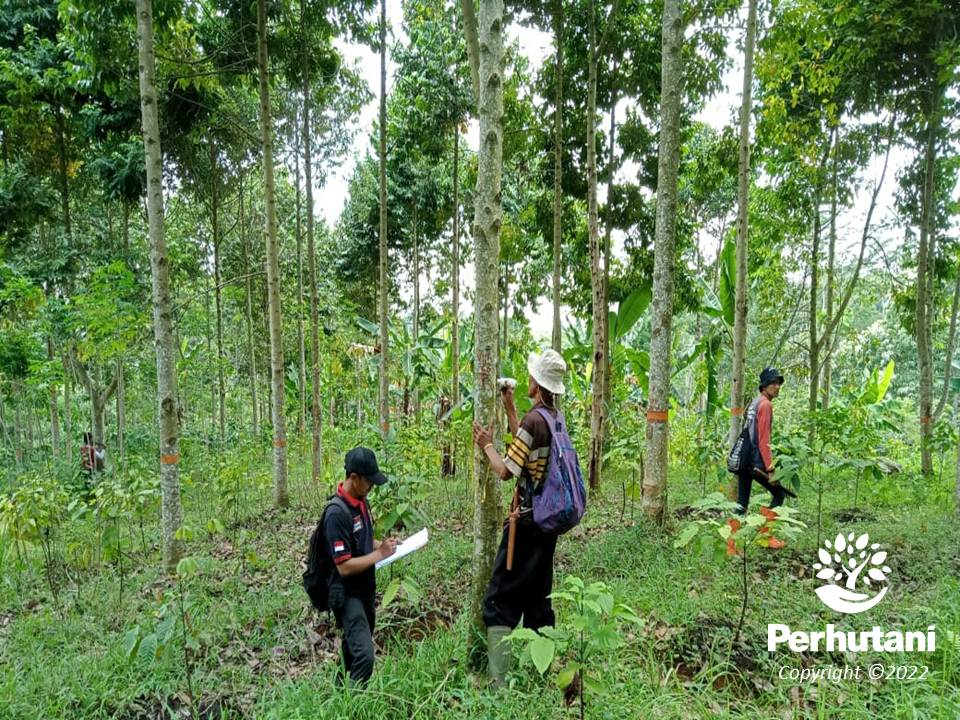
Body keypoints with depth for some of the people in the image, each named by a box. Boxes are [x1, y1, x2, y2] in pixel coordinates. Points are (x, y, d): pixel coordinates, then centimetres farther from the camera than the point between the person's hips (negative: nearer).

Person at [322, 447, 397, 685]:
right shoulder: (337, 513, -23)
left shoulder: (361, 502, 3)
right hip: (347, 595, -9)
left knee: (353, 652, 19)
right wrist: (380, 554, -19)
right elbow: (344, 567, -24)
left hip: (365, 591, 9)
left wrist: (383, 545, 2)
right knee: (364, 655, -16)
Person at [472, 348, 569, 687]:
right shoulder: (555, 418, 7)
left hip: (526, 521, -8)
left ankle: (498, 681, -2)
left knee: (500, 600, -2)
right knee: (538, 597, 17)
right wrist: (509, 406, 24)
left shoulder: (534, 420, -19)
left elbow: (506, 470, -17)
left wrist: (487, 445, 0)